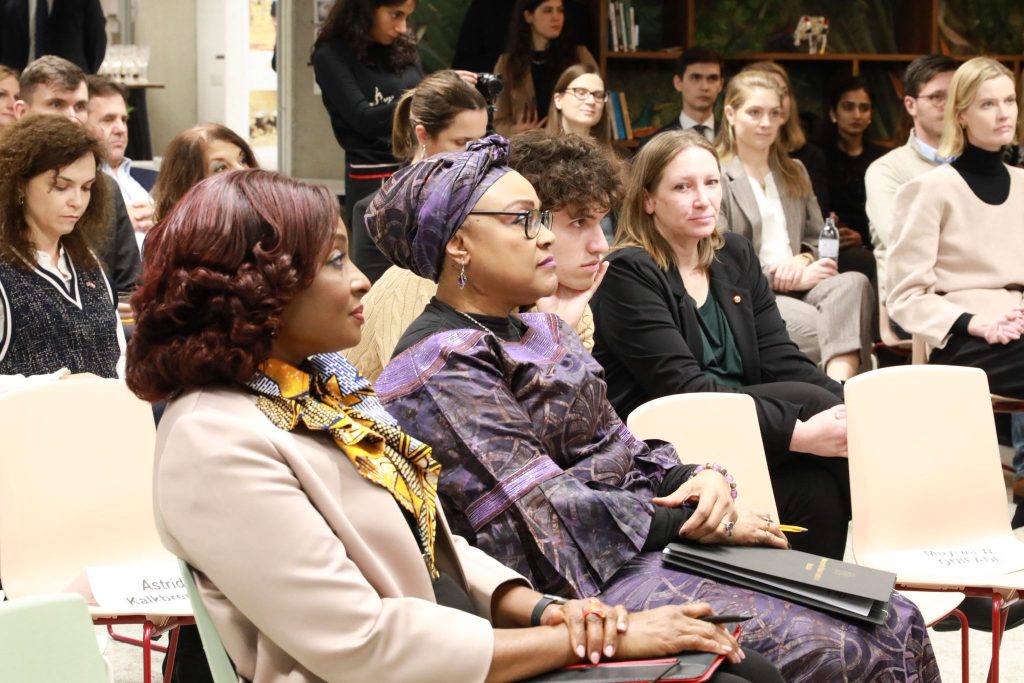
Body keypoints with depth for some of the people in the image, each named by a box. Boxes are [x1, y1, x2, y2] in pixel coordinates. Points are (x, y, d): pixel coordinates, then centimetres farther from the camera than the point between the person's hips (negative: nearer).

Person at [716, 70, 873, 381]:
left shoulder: (794, 173, 25)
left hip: (796, 285, 6)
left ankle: (840, 387, -49)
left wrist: (803, 261, -3)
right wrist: (791, 278, -13)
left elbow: (817, 239, 23)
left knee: (854, 283, -31)